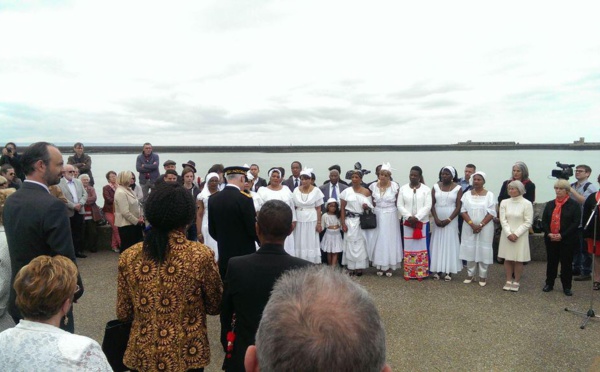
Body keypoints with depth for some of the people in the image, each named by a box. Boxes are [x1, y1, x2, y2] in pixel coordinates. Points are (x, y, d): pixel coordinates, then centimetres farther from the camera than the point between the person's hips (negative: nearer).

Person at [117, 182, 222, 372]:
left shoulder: (129, 256, -9)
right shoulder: (201, 255, -18)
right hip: (186, 355, -2)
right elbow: (215, 307, -5)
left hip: (142, 355, 2)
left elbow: (123, 313, 1)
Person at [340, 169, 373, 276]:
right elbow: (342, 208, 2)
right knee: (350, 243, 1)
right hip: (350, 221, -1)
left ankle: (359, 267, 13)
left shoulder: (366, 192, 6)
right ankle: (351, 267, 9)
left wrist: (367, 207, -12)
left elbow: (370, 207, 11)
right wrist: (343, 223, -5)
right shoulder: (346, 192, 3)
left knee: (361, 243, 3)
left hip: (362, 221, 1)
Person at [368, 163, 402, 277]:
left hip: (391, 216, -2)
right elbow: (372, 203, 7)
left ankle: (390, 266, 16)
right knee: (378, 240, 6)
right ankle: (380, 266, 17)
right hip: (377, 216, 2)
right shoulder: (373, 186, -2)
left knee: (390, 239, 5)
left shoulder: (395, 186, -9)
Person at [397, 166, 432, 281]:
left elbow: (427, 206, -7)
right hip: (407, 222, 1)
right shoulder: (403, 188, 4)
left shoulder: (426, 189, 0)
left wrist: (416, 217, -17)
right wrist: (409, 217, -13)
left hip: (422, 222, -1)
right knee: (409, 247, 4)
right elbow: (400, 205, 0)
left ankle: (420, 272, 10)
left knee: (421, 246, 3)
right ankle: (408, 273, 11)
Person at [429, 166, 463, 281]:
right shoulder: (436, 186, 4)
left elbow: (458, 207, -6)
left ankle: (449, 271, 7)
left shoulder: (458, 188, -3)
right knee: (437, 243, 4)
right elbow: (432, 204, 1)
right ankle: (437, 270, 9)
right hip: (437, 220, 2)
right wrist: (436, 219, -11)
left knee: (450, 244, 1)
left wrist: (448, 220, -14)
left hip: (451, 221, -2)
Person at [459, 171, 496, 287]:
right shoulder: (467, 194, 4)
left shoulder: (489, 195, -1)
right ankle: (470, 274, 17)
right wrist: (472, 224, -13)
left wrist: (480, 225, -15)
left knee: (483, 250, 2)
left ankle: (483, 276, 13)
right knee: (470, 249, 5)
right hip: (469, 227, 2)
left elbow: (491, 213, -6)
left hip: (485, 228, -2)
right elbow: (463, 211, -1)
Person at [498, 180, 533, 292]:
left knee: (518, 260, 4)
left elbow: (528, 222, -8)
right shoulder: (504, 202, 2)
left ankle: (516, 282, 16)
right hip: (507, 235, 3)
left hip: (520, 236, -2)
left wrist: (516, 234, -14)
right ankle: (508, 281, 17)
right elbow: (503, 220, -2)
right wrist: (509, 233, -12)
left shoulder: (527, 204, -6)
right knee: (507, 258, 7)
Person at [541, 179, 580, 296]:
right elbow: (544, 220, 4)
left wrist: (562, 235, -17)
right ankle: (549, 284, 23)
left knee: (567, 263, 5)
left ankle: (567, 287, 17)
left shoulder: (574, 205, -4)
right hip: (551, 239, 3)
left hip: (568, 240, -3)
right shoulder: (550, 204, 8)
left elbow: (576, 223, -11)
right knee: (551, 261, 12)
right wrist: (548, 233, -12)